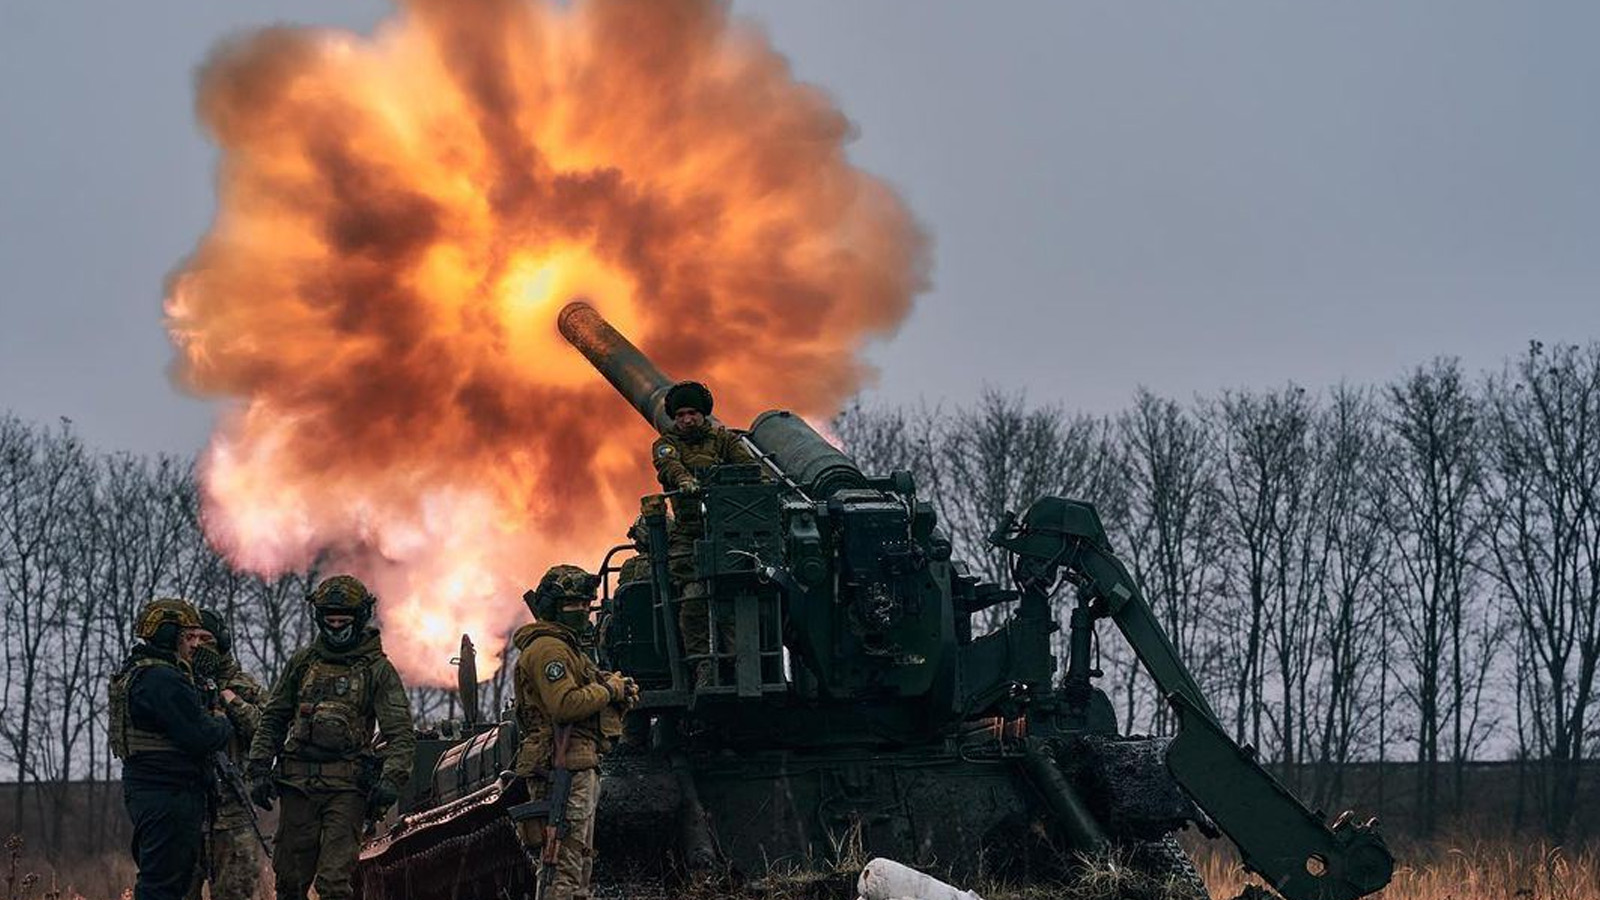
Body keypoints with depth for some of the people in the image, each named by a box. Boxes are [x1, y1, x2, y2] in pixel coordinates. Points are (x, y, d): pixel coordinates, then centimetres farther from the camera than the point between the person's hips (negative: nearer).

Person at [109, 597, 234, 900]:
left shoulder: (132, 673, 16)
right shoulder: (163, 680, -18)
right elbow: (200, 738, -21)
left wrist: (206, 718, 8)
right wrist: (222, 723, -1)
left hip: (144, 792, 10)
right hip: (170, 798, -10)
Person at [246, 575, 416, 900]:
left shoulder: (377, 670, 2)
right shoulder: (303, 662, 13)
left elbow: (400, 733, -4)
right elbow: (272, 719, 17)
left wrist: (392, 779, -19)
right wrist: (260, 769, 6)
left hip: (347, 787, -4)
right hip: (298, 782, 4)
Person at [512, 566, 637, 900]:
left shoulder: (566, 646, 24)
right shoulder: (547, 649, -11)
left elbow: (588, 704, 26)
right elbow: (566, 705, -24)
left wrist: (621, 697, 7)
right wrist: (609, 690, -11)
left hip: (579, 768, 11)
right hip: (562, 769, -11)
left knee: (581, 859, 14)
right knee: (564, 863, -14)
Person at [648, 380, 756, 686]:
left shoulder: (723, 439, 20)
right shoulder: (666, 444, 16)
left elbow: (746, 461, 2)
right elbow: (668, 466, -7)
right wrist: (683, 480, -31)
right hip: (689, 531, 0)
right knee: (694, 596, -15)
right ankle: (703, 663, -12)